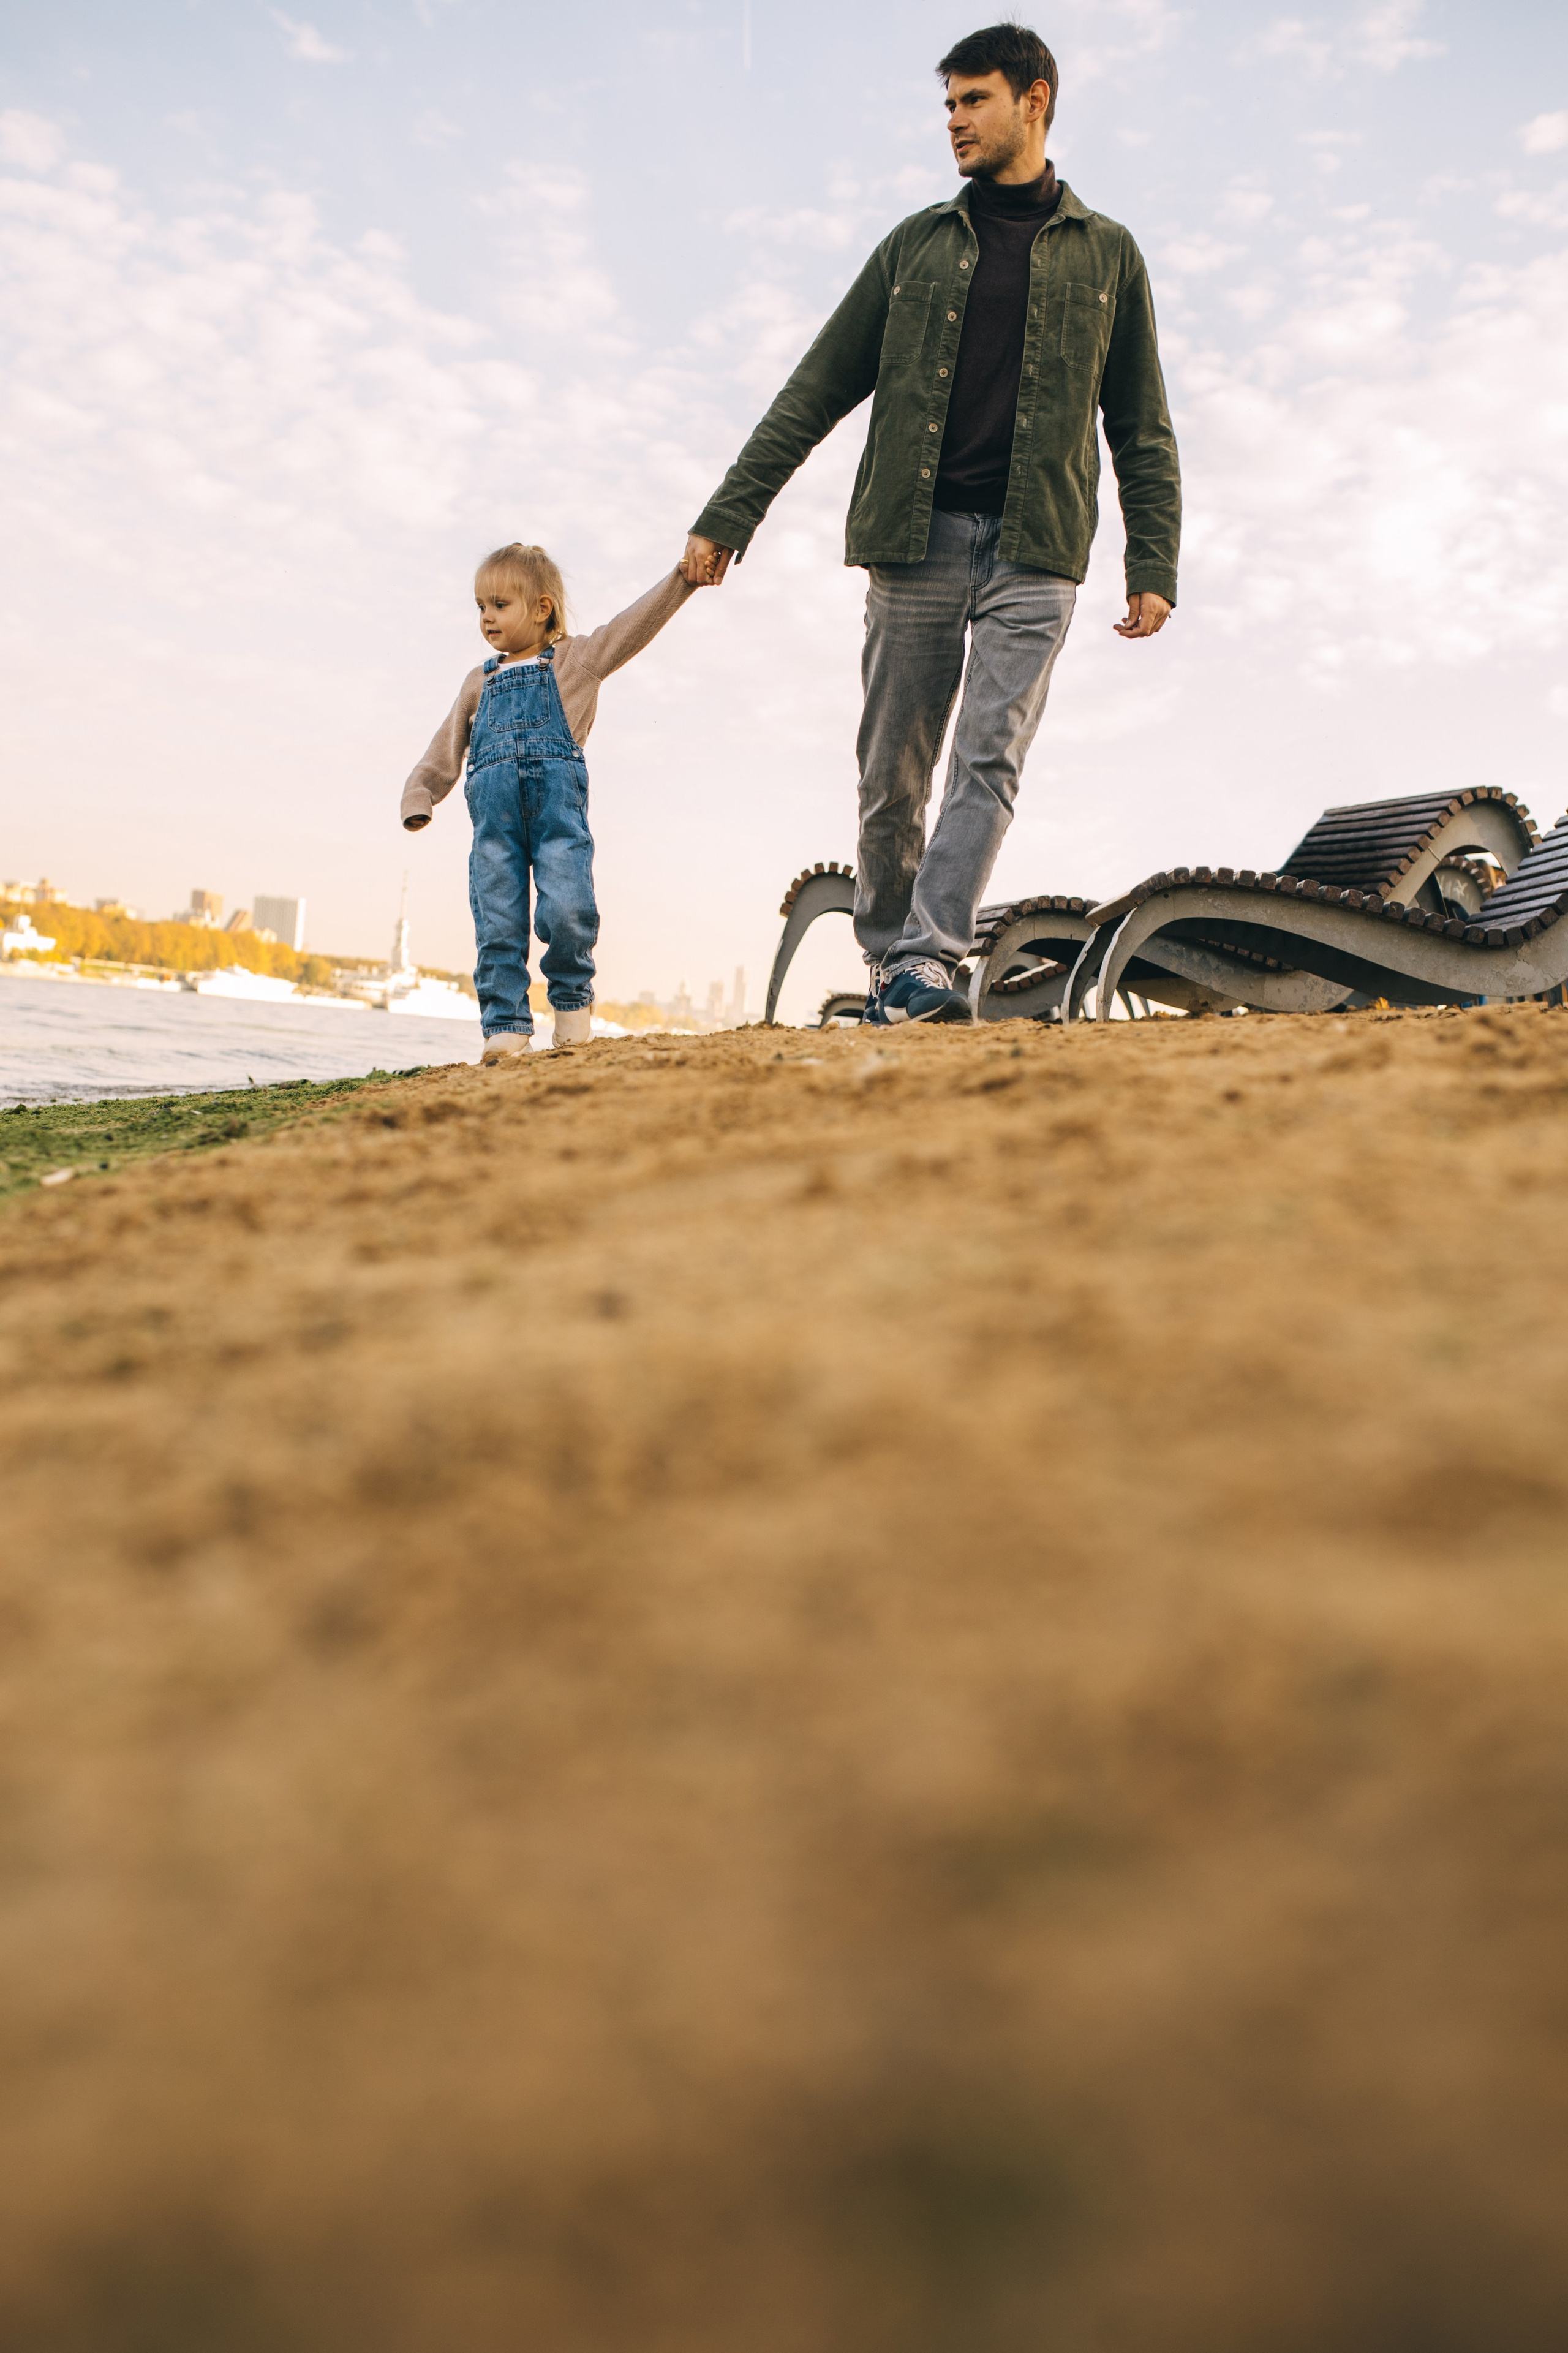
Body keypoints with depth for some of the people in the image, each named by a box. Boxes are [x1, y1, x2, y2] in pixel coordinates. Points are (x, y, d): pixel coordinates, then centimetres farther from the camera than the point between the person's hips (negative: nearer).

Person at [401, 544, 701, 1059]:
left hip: (558, 802, -3)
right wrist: (420, 795, 9)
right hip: (494, 812, 3)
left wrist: (684, 577, -4)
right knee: (497, 925, -3)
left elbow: (635, 625, 6)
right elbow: (447, 748, 23)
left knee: (566, 910, -15)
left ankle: (571, 996, 10)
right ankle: (507, 1022, 3)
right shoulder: (480, 682, 23)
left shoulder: (576, 659, 14)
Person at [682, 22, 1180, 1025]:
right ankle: (886, 960, 13)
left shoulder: (1106, 254, 14)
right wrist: (728, 516, 6)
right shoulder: (916, 246, 17)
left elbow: (1143, 430, 13)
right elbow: (816, 393, 14)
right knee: (893, 771, 0)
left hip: (1036, 549, -1)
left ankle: (926, 961, -21)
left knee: (990, 759, -15)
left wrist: (1155, 565, 2)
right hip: (915, 539, 1)